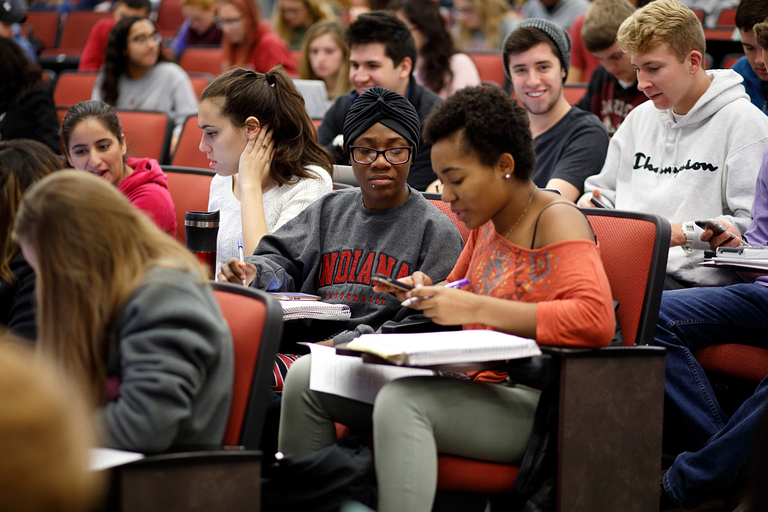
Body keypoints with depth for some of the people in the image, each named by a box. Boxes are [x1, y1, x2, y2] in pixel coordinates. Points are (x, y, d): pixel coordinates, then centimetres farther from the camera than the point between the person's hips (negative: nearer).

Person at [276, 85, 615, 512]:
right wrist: (430, 292, 8)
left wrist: (475, 307, -26)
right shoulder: (487, 224, 15)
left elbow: (595, 321, -27)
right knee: (307, 378, 2)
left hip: (530, 407, -9)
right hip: (475, 388, 9)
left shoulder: (557, 223, -10)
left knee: (401, 401, -36)